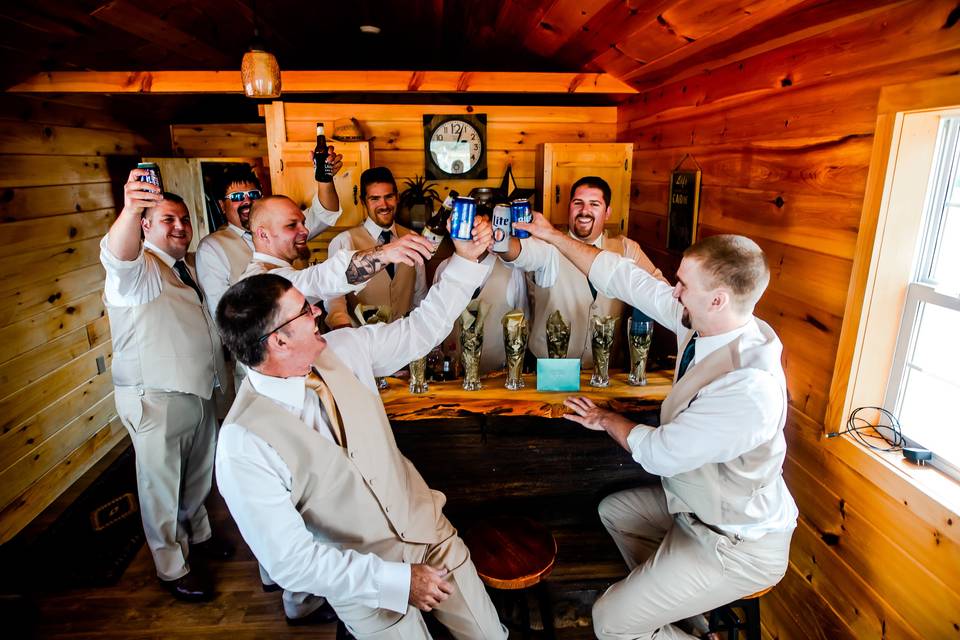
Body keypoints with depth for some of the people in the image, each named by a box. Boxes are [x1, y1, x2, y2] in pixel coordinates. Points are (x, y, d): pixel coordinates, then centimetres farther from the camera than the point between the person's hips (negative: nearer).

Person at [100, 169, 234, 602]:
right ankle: (172, 567, 28)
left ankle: (198, 534, 47)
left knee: (198, 475, 24)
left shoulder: (184, 270, 12)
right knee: (162, 485, 9)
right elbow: (117, 255, -41)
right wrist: (129, 210, -60)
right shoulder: (138, 268, -14)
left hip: (199, 392, 8)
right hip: (157, 401, -8)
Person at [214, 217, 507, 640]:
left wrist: (466, 260, -6)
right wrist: (396, 580, -24)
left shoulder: (344, 349, -10)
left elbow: (421, 330, 0)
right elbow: (290, 560, -23)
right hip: (365, 581, -4)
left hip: (432, 535, 5)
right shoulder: (243, 446, -25)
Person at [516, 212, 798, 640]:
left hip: (738, 544, -8)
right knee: (613, 510, 24)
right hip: (701, 502, 8)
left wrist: (607, 421, -7)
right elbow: (625, 278, -7)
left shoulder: (749, 388, -37)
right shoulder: (703, 322, -14)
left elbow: (659, 453, -26)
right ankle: (666, 596, 37)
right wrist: (551, 236, -2)